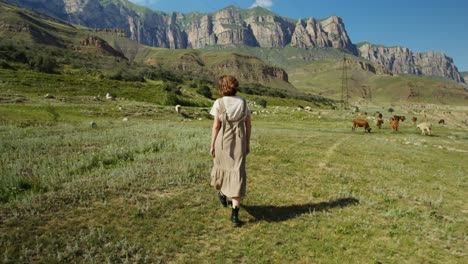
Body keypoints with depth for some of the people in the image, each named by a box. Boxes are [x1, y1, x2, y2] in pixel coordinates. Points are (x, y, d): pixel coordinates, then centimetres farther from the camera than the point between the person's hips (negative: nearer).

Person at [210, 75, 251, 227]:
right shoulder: (243, 102, 4)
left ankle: (222, 193, 49)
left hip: (223, 141, -1)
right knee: (237, 174, -1)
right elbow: (248, 125, 6)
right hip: (239, 142, 1)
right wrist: (247, 143, 15)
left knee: (221, 167, 24)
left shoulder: (219, 103, -6)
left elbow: (216, 126, -6)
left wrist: (212, 145, 1)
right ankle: (235, 213, -9)